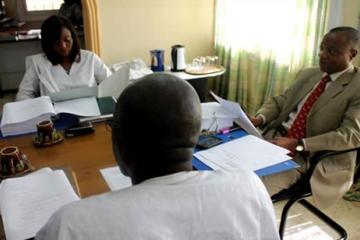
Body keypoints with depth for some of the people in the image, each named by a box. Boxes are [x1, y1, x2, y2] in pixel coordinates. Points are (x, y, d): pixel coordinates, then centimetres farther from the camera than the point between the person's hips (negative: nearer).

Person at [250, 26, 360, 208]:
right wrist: (259, 118, -6)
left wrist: (298, 145, -27)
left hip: (309, 157, -6)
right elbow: (280, 100, 17)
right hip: (275, 138, 6)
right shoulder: (307, 74, 12)